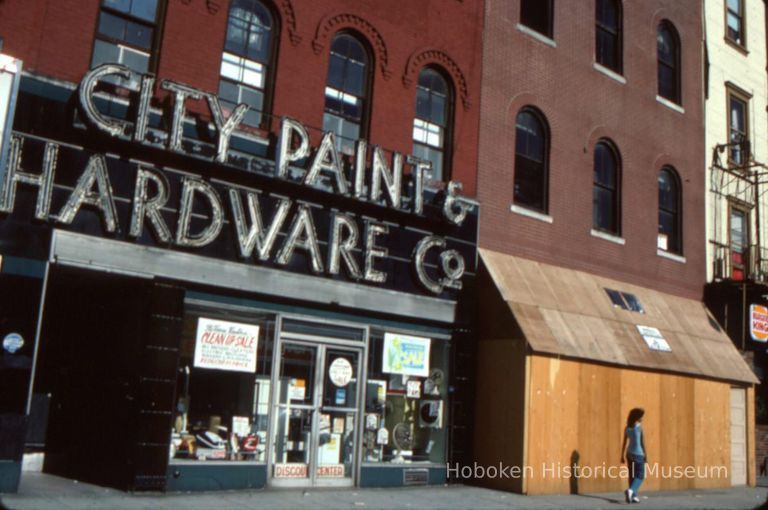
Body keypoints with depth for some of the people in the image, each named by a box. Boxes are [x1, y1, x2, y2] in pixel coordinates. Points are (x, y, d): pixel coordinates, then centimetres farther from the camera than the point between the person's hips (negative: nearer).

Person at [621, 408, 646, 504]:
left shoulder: (627, 428, 6)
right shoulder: (639, 427, -11)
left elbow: (624, 443, 7)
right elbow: (642, 442, -11)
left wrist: (622, 456, 11)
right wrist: (645, 455, -6)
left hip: (629, 453, 6)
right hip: (638, 454, -6)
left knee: (632, 475, 11)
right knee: (640, 475, 0)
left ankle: (633, 496, 13)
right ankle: (631, 490, -22)